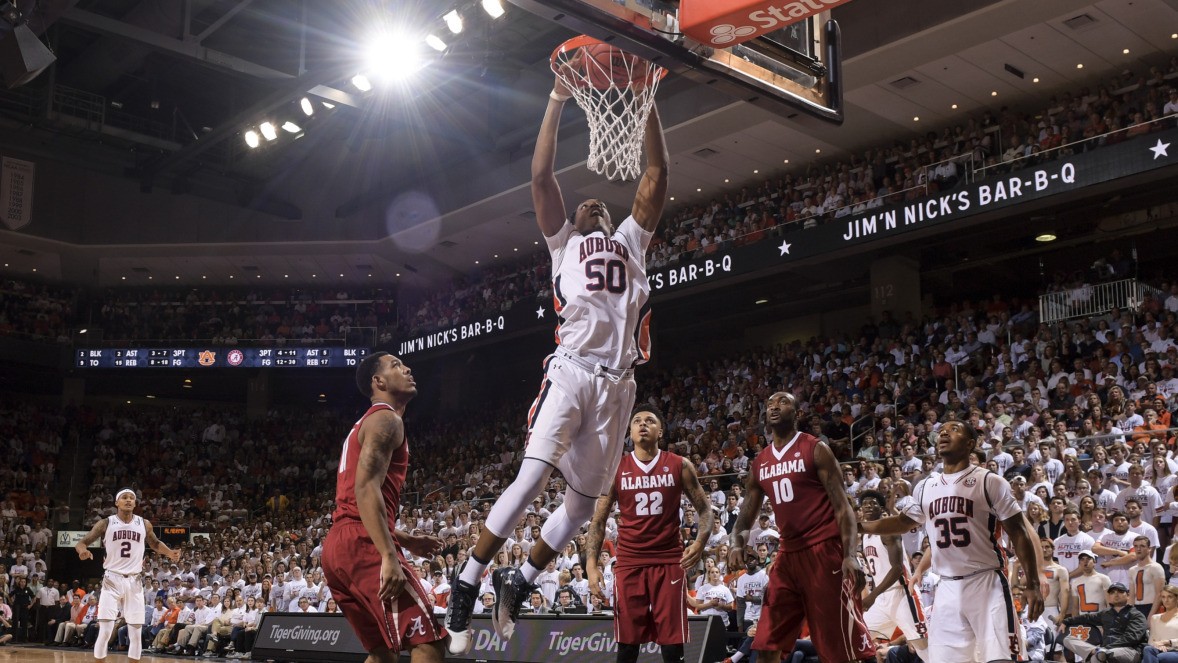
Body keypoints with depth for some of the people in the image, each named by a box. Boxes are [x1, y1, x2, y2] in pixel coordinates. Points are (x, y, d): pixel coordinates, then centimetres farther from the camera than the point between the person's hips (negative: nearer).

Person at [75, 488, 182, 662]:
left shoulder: (144, 524, 3)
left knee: (136, 633, 4)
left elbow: (155, 544, 20)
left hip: (134, 581, 2)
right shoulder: (106, 523, -4)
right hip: (112, 580, -2)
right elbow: (82, 542, -2)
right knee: (105, 631, -10)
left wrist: (170, 553, 0)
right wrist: (83, 550, -26)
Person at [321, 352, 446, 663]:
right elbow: (366, 489, -18)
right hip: (362, 545, -10)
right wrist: (390, 556, -26)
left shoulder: (363, 425, 28)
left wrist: (407, 541, 29)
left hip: (338, 545, 10)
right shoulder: (386, 419, -3)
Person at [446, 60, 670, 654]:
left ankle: (517, 582, 21)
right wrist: (557, 101, 5)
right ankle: (466, 584, -9)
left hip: (618, 382, 4)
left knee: (584, 499, 5)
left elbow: (657, 175, 18)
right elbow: (542, 176, 7)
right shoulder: (564, 241, 19)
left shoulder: (631, 241, 26)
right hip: (571, 371, -4)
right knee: (533, 477, -19)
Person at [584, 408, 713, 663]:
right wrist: (591, 565, -7)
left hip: (669, 561, -1)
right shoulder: (615, 469, 4)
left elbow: (705, 509, 6)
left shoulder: (680, 466, 3)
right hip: (628, 563, 1)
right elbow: (598, 520, 6)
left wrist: (701, 541, -14)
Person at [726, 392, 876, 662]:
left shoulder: (816, 449, -3)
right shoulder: (759, 463, 13)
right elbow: (747, 513, 16)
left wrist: (850, 554, -22)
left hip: (824, 550, -6)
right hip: (788, 554, 6)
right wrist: (737, 542, -6)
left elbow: (841, 505, -9)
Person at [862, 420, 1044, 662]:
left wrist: (1032, 584, -10)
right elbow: (901, 522, 26)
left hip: (987, 583, -5)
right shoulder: (925, 488, 10)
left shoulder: (990, 482, -5)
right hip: (947, 589, 5)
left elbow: (1019, 533, -4)